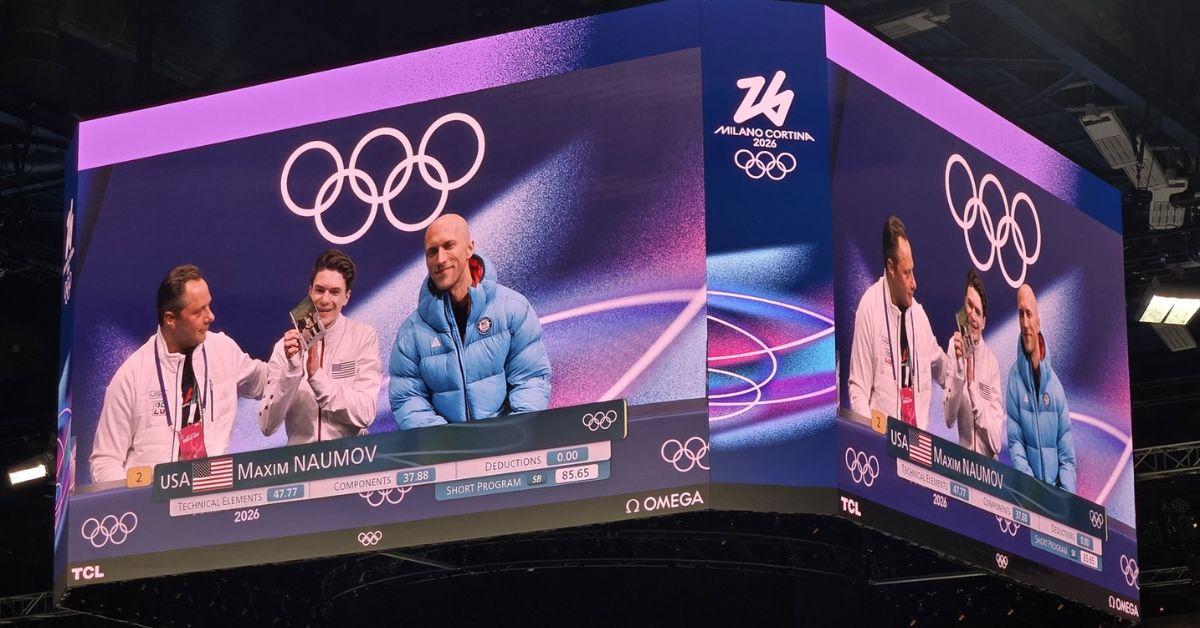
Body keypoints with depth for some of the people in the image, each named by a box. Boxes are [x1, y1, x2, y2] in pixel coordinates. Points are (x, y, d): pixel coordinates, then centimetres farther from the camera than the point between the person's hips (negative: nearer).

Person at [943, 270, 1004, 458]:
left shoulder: (992, 362, -1)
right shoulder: (955, 346, 0)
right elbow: (949, 419, -9)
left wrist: (973, 385, -15)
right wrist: (958, 367, -20)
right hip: (964, 455, 0)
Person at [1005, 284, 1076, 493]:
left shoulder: (1055, 384, 8)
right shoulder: (1015, 378, 1)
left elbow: (1067, 455, 7)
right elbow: (1015, 443, -3)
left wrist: (1066, 496, -7)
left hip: (1056, 489, 2)